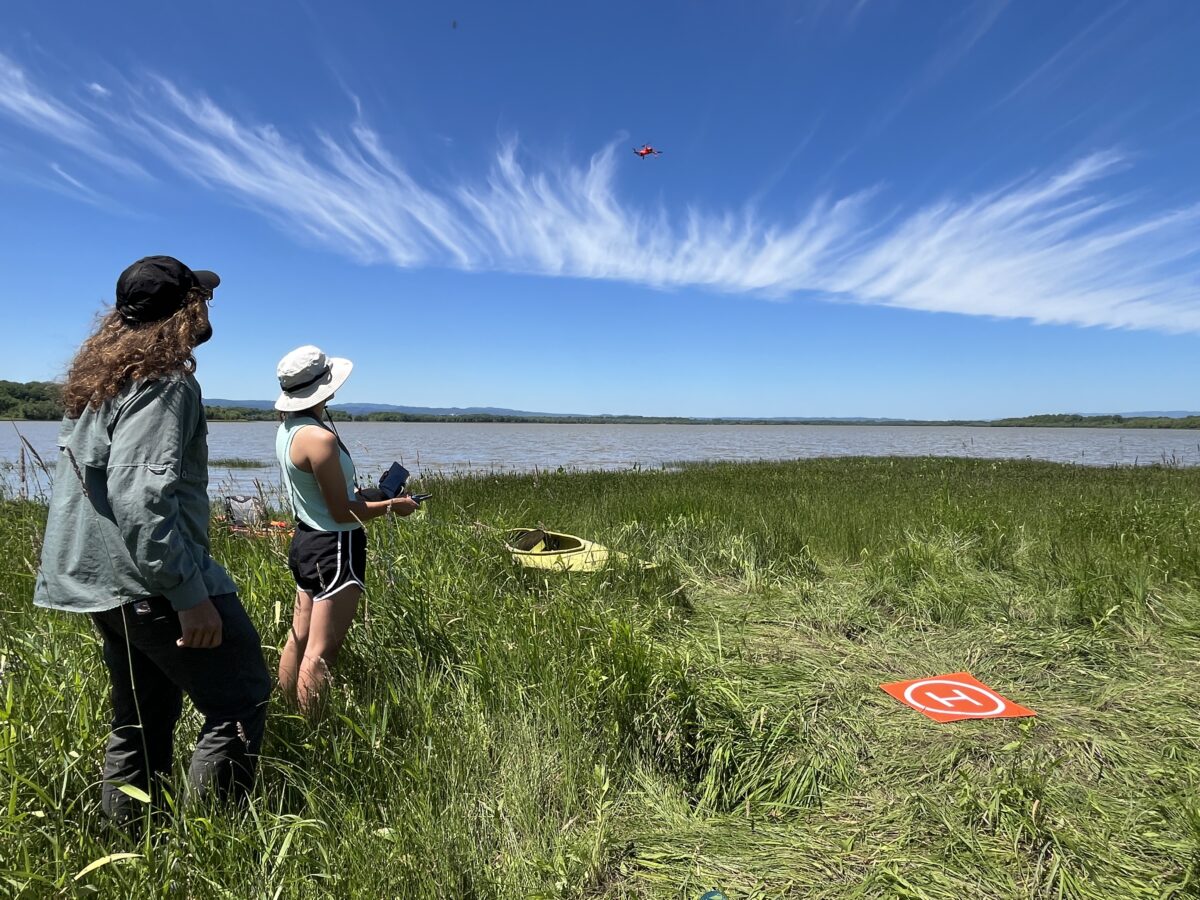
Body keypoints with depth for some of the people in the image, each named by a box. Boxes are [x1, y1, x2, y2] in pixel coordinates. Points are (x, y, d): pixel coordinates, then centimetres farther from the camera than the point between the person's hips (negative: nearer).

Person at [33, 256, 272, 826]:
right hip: (153, 584, -10)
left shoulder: (99, 377, 15)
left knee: (140, 724, 19)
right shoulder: (163, 380, -16)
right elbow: (142, 496, -26)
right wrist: (190, 595, -25)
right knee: (241, 703, -1)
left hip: (105, 584, 10)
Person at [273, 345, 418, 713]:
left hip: (306, 540, 10)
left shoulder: (287, 428, 5)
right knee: (321, 652, -3)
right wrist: (392, 506, -7)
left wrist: (363, 495, 16)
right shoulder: (320, 437, -23)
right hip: (334, 547, -10)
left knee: (299, 639, 18)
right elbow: (343, 513, -19)